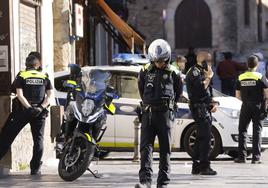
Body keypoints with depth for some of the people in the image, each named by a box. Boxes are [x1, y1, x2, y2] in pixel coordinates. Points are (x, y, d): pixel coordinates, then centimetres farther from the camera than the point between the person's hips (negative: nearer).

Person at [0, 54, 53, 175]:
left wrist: (29, 108, -14)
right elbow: (50, 95, -2)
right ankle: (35, 168, 4)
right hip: (39, 112, 2)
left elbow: (20, 95, -11)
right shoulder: (44, 78, 7)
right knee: (38, 139, 7)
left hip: (22, 110, -2)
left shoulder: (21, 77, 1)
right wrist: (41, 107, -11)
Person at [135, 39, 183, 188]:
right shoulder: (145, 71, 6)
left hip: (165, 114, -1)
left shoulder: (173, 73, 2)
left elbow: (178, 91, 16)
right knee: (146, 147, -10)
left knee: (165, 149, 3)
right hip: (148, 113, 1)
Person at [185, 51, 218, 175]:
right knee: (205, 137, -13)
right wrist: (209, 76, -10)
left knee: (201, 138, 12)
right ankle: (204, 167, -14)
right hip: (199, 108, -10)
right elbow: (201, 87, -24)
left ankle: (196, 166, 16)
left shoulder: (201, 72, 23)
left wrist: (213, 103, 13)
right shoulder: (194, 72, -9)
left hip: (205, 108, 10)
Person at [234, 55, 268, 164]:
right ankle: (256, 157, -1)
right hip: (258, 107, -2)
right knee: (257, 131, 3)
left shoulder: (241, 78, 4)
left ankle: (241, 156, 5)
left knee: (242, 130, 10)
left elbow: (238, 95, 7)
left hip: (245, 107, 2)